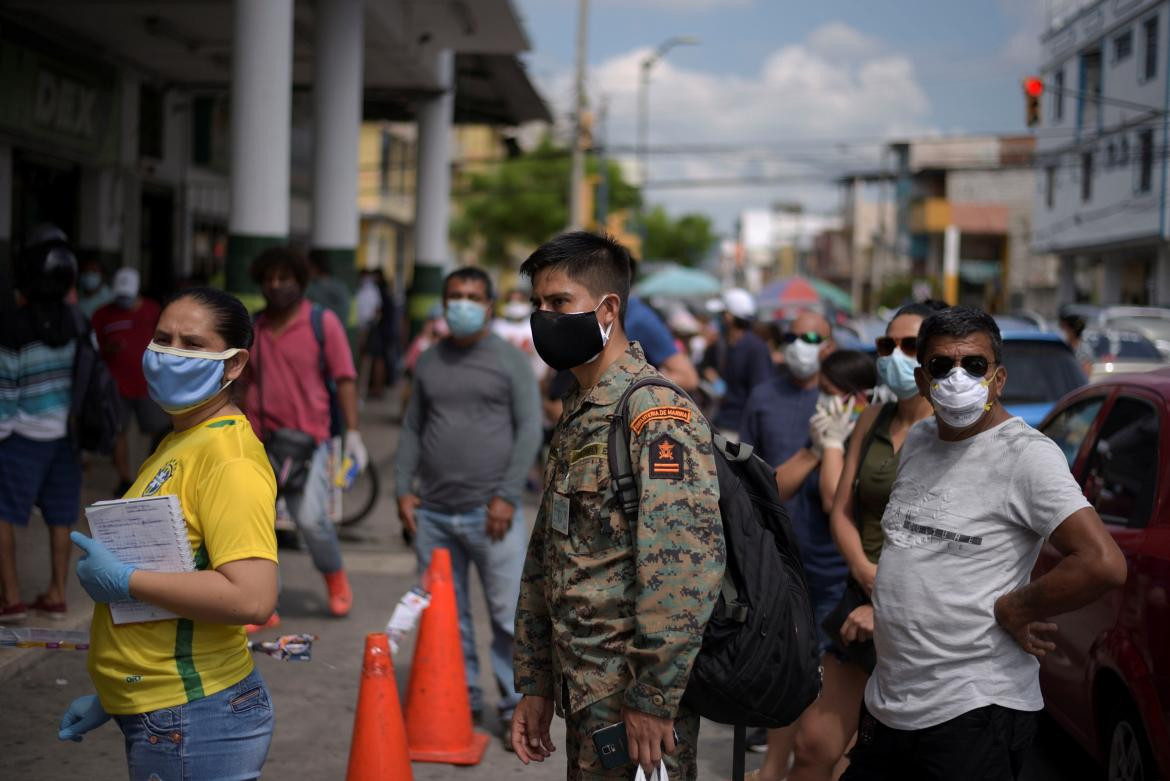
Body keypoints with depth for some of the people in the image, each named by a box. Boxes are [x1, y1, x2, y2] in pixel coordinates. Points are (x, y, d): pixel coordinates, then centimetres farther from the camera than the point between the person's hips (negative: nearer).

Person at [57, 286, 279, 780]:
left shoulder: (228, 456, -17)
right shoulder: (177, 444, 12)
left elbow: (251, 598, -28)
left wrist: (122, 580, -19)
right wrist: (110, 697, 19)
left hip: (196, 721, -9)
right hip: (153, 714, 9)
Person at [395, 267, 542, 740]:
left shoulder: (510, 360, 2)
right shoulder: (429, 363, 15)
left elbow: (529, 429, -3)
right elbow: (412, 428, 17)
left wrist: (507, 496, -10)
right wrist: (404, 488, 6)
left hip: (490, 512, -4)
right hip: (433, 512, 4)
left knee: (509, 613, -4)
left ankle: (515, 706, 7)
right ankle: (461, 699, 21)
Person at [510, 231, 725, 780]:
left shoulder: (657, 413, -15)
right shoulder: (575, 417, 13)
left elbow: (686, 570, -23)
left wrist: (653, 700, -22)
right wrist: (535, 687, 15)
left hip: (635, 704, -8)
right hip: (584, 695, 8)